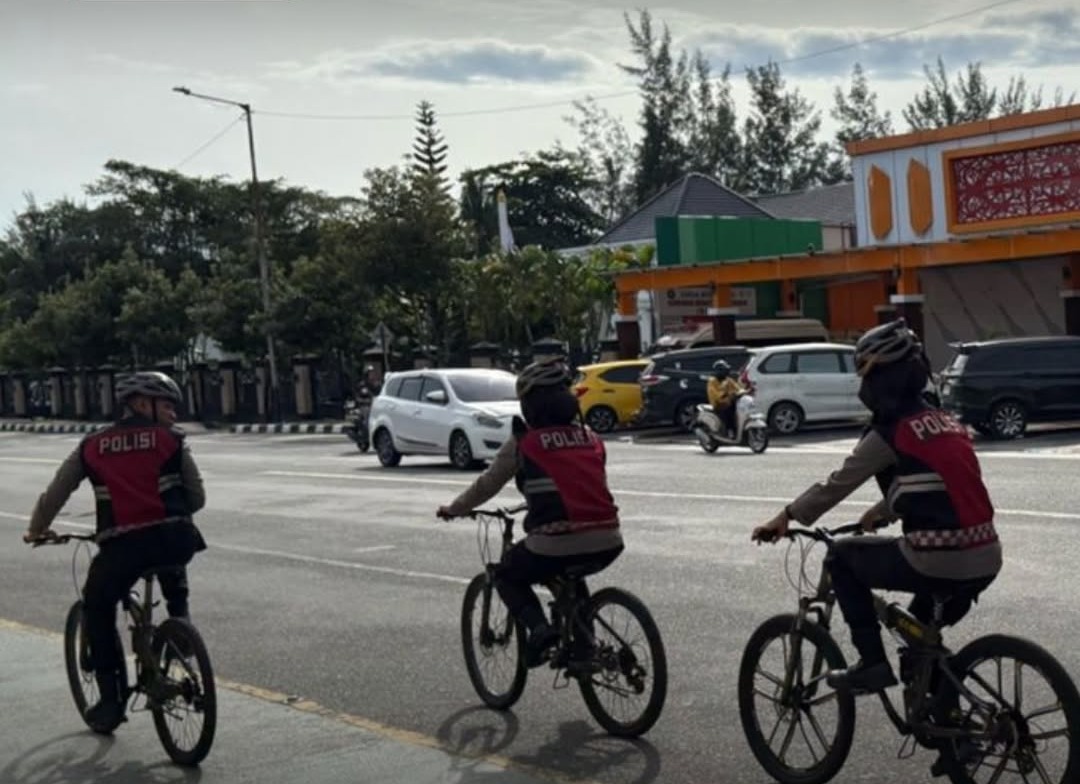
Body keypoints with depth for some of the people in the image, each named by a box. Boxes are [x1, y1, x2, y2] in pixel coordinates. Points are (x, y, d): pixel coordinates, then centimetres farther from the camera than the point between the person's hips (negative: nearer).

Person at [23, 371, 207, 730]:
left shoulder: (92, 447, 15)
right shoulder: (171, 441, 11)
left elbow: (55, 494, 20)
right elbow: (197, 498, 11)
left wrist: (36, 531, 38)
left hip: (122, 547, 0)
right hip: (174, 539, 0)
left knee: (97, 609, 23)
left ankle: (110, 700, 20)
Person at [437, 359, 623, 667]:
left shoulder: (524, 443, 2)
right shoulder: (591, 438, 15)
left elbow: (485, 486, 13)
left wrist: (453, 510, 31)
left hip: (555, 543, -5)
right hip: (607, 543, 5)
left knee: (507, 577, 22)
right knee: (571, 576, 36)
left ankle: (539, 627, -1)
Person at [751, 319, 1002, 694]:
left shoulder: (889, 432, -5)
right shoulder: (944, 422, 17)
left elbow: (838, 484, 3)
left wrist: (787, 517, 15)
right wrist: (882, 512, 44)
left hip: (938, 562, -7)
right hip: (985, 561, 8)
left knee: (842, 558, 12)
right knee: (922, 635, 32)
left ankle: (872, 662, 9)